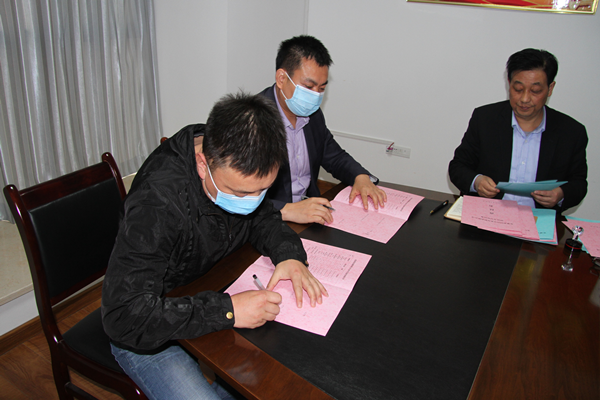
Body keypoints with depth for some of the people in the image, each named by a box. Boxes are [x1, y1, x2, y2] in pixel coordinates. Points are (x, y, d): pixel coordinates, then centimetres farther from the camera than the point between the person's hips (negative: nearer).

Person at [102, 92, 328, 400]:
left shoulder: (237, 172, -13)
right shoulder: (156, 204, -34)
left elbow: (263, 217, 5)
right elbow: (125, 318, -34)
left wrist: (289, 254, -16)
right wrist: (227, 311, -38)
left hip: (208, 296, 6)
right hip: (147, 336, -6)